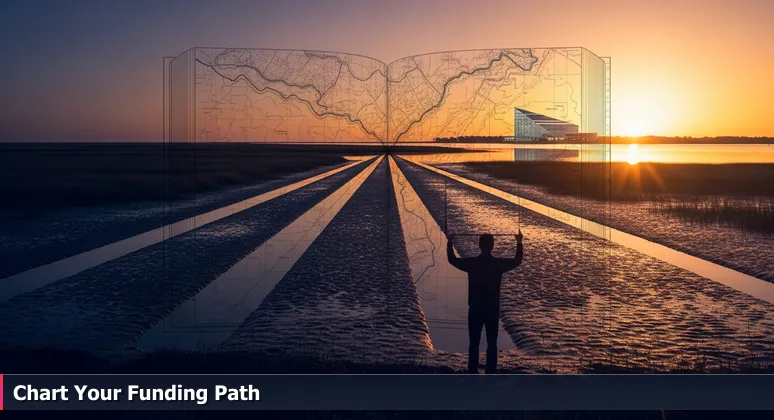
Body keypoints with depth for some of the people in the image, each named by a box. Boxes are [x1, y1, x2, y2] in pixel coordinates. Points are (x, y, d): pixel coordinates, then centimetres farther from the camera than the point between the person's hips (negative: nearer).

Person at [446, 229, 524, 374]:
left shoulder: (471, 263, -10)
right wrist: (519, 243, 23)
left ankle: (473, 374, 12)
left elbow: (452, 260, 8)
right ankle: (491, 374, 13)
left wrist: (449, 243, 20)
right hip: (492, 310, 0)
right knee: (492, 344, 10)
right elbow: (518, 260, 10)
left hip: (475, 310, 0)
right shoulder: (499, 264, -8)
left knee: (474, 343, 8)